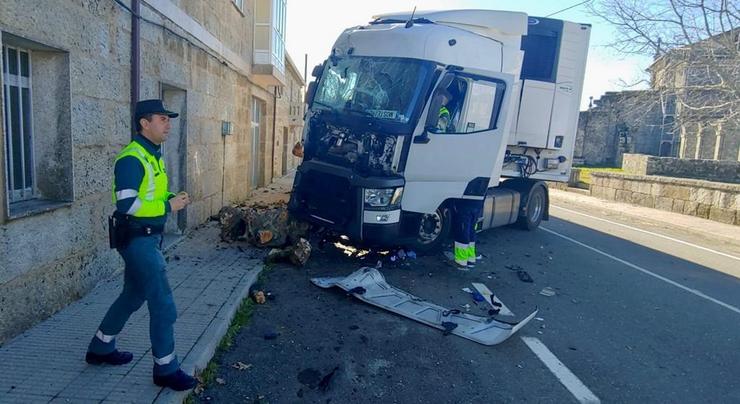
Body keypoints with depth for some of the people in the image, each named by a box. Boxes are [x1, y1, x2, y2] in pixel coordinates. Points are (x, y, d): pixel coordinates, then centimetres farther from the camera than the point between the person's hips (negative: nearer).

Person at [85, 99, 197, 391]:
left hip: (148, 237, 10)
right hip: (137, 239, -10)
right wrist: (169, 206, -20)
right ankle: (165, 369, 9)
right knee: (163, 304, -5)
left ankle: (100, 348, 39)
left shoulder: (153, 155, 12)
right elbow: (127, 204, -26)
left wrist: (172, 198, 2)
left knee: (133, 295, 22)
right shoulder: (131, 158, -19)